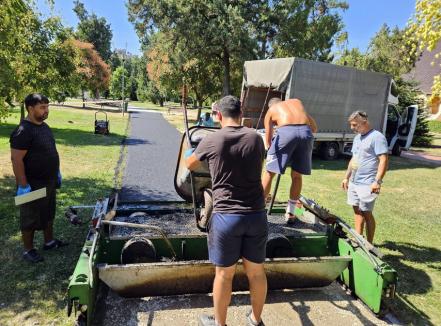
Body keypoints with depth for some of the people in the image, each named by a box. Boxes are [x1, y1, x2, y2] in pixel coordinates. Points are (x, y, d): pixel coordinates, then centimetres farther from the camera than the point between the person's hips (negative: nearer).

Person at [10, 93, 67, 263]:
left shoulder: (44, 126, 6)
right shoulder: (23, 132, -22)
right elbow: (16, 160, -23)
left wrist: (56, 172, 18)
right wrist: (23, 185, -23)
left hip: (48, 181, 9)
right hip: (33, 184, -8)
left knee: (48, 213, 21)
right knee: (30, 218, 8)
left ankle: (49, 241, 38)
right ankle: (28, 250, 25)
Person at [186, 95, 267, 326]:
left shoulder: (212, 140, -5)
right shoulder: (255, 138, 2)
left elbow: (189, 164, 13)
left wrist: (190, 155, 36)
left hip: (226, 216, -3)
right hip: (256, 214, 3)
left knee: (224, 274, 12)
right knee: (256, 272, 17)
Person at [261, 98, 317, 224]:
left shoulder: (270, 111, 27)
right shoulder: (296, 101, 35)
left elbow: (268, 141, 24)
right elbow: (314, 127, 34)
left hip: (286, 132, -3)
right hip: (306, 132, 3)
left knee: (269, 172, 11)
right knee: (297, 175, 17)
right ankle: (290, 213, 24)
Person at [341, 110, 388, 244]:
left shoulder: (377, 137, -11)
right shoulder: (357, 137, 16)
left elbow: (383, 160, -17)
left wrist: (377, 181, -23)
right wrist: (346, 177, 21)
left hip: (367, 184, -8)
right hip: (353, 182, 8)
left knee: (366, 213, -1)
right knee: (357, 211, 13)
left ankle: (369, 244, 11)